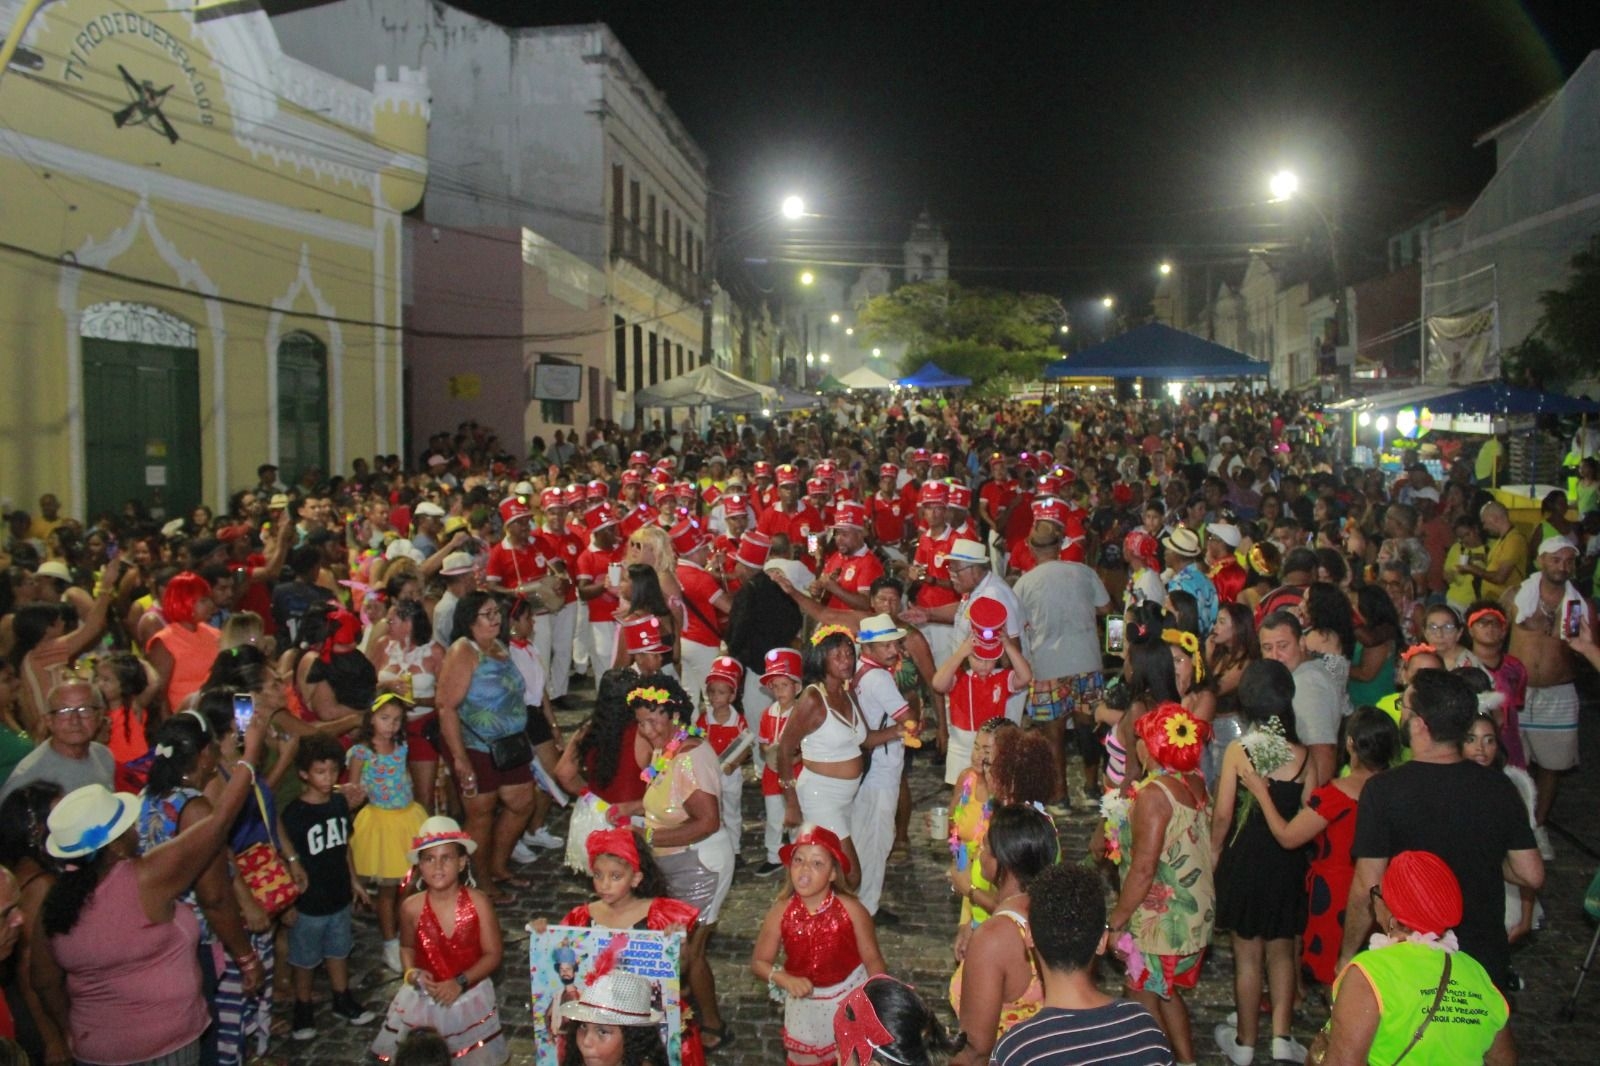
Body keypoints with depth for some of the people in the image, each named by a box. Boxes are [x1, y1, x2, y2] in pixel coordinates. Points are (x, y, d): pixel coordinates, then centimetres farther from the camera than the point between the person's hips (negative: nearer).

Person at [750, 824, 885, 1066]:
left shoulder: (851, 910, -24)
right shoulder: (780, 912, -19)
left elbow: (872, 959, -14)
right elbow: (759, 962, -10)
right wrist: (786, 979, -28)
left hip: (849, 997, -2)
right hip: (805, 1003, 2)